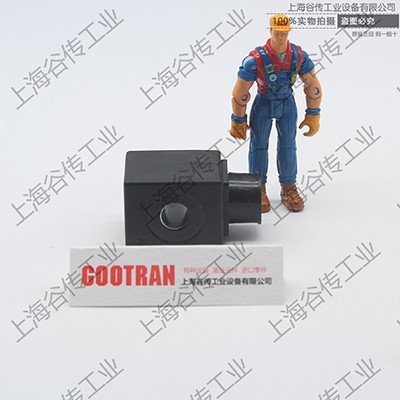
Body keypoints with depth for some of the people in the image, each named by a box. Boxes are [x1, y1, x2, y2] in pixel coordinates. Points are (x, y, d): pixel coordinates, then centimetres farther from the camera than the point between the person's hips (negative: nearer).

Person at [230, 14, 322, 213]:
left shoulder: (299, 56, -20)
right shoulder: (255, 59, -30)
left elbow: (313, 86, -6)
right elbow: (239, 93, -19)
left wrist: (313, 115, -3)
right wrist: (238, 121, -11)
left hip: (287, 103, 2)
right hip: (263, 103, -2)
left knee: (288, 144, 4)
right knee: (259, 144, 0)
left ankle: (288, 188, 15)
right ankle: (258, 189, 13)